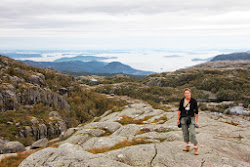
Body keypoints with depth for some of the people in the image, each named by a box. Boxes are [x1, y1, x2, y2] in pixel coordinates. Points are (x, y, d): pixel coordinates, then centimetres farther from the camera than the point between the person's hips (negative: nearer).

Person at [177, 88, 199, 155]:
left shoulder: (193, 101, -7)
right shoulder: (182, 100, 0)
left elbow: (196, 111, -2)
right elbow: (179, 110, 9)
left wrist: (197, 121, -2)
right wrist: (178, 119, 7)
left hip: (191, 118, -3)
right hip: (183, 118, 3)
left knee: (192, 133, -11)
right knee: (185, 133, 9)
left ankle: (196, 148, -2)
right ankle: (187, 146, 26)